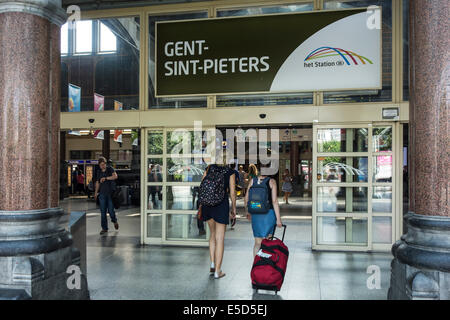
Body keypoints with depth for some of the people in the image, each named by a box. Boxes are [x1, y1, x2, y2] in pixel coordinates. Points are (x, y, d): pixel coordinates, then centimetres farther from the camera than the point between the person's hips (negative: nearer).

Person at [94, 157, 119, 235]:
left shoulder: (110, 169, -1)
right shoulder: (98, 172, 12)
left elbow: (115, 176, -17)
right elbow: (97, 183, 19)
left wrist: (105, 178, -19)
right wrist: (96, 192, 13)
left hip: (110, 193, -4)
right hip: (102, 193, 4)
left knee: (111, 210, -2)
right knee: (103, 211, 1)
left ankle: (115, 221, 29)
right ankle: (104, 228, 9)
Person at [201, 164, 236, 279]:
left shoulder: (209, 168, 8)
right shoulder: (230, 172, 0)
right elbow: (232, 193, -1)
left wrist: (201, 205, 15)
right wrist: (234, 209, 11)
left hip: (207, 204, 4)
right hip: (221, 204, -4)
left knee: (213, 234, 22)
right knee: (220, 238, 3)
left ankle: (213, 264, 20)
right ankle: (217, 271, 7)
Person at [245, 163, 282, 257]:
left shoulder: (252, 181, 2)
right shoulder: (271, 181, -7)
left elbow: (246, 199, 7)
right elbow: (275, 202, -11)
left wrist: (247, 212, 21)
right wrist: (278, 218, -7)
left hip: (255, 214, 3)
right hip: (268, 213, -3)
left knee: (257, 242, 12)